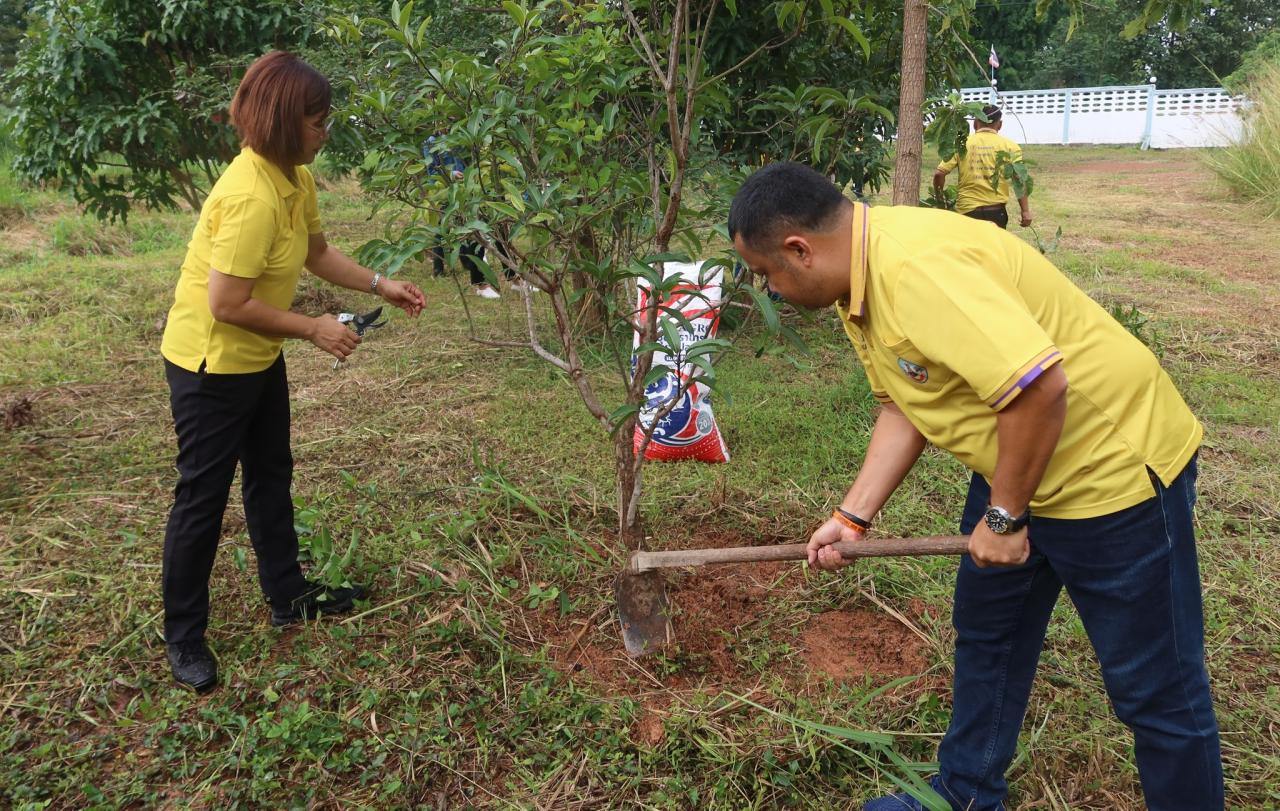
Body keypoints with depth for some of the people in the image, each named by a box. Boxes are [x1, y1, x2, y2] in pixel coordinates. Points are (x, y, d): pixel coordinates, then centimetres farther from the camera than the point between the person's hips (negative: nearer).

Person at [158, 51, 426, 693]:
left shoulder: (295, 177, -2)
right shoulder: (250, 197, -30)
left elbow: (318, 253, 13)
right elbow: (228, 305, -29)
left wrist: (381, 286, 4)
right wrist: (314, 329, -20)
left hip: (259, 357, 10)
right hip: (211, 364, -10)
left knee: (270, 476, 20)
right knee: (202, 497, 3)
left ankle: (288, 596, 37)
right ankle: (183, 637, 20)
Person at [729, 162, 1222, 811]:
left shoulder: (916, 266, -32)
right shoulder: (859, 284, 0)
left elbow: (1039, 384, -36)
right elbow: (903, 406, 5)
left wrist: (1005, 516, -23)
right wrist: (851, 518, -2)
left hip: (1114, 461, -10)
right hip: (1010, 470, 10)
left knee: (1154, 686, 2)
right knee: (984, 635, 21)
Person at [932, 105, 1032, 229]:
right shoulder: (1009, 146, 2)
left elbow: (939, 174, -3)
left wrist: (939, 195, 14)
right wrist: (1026, 211, -6)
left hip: (966, 211, 0)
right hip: (995, 211, 0)